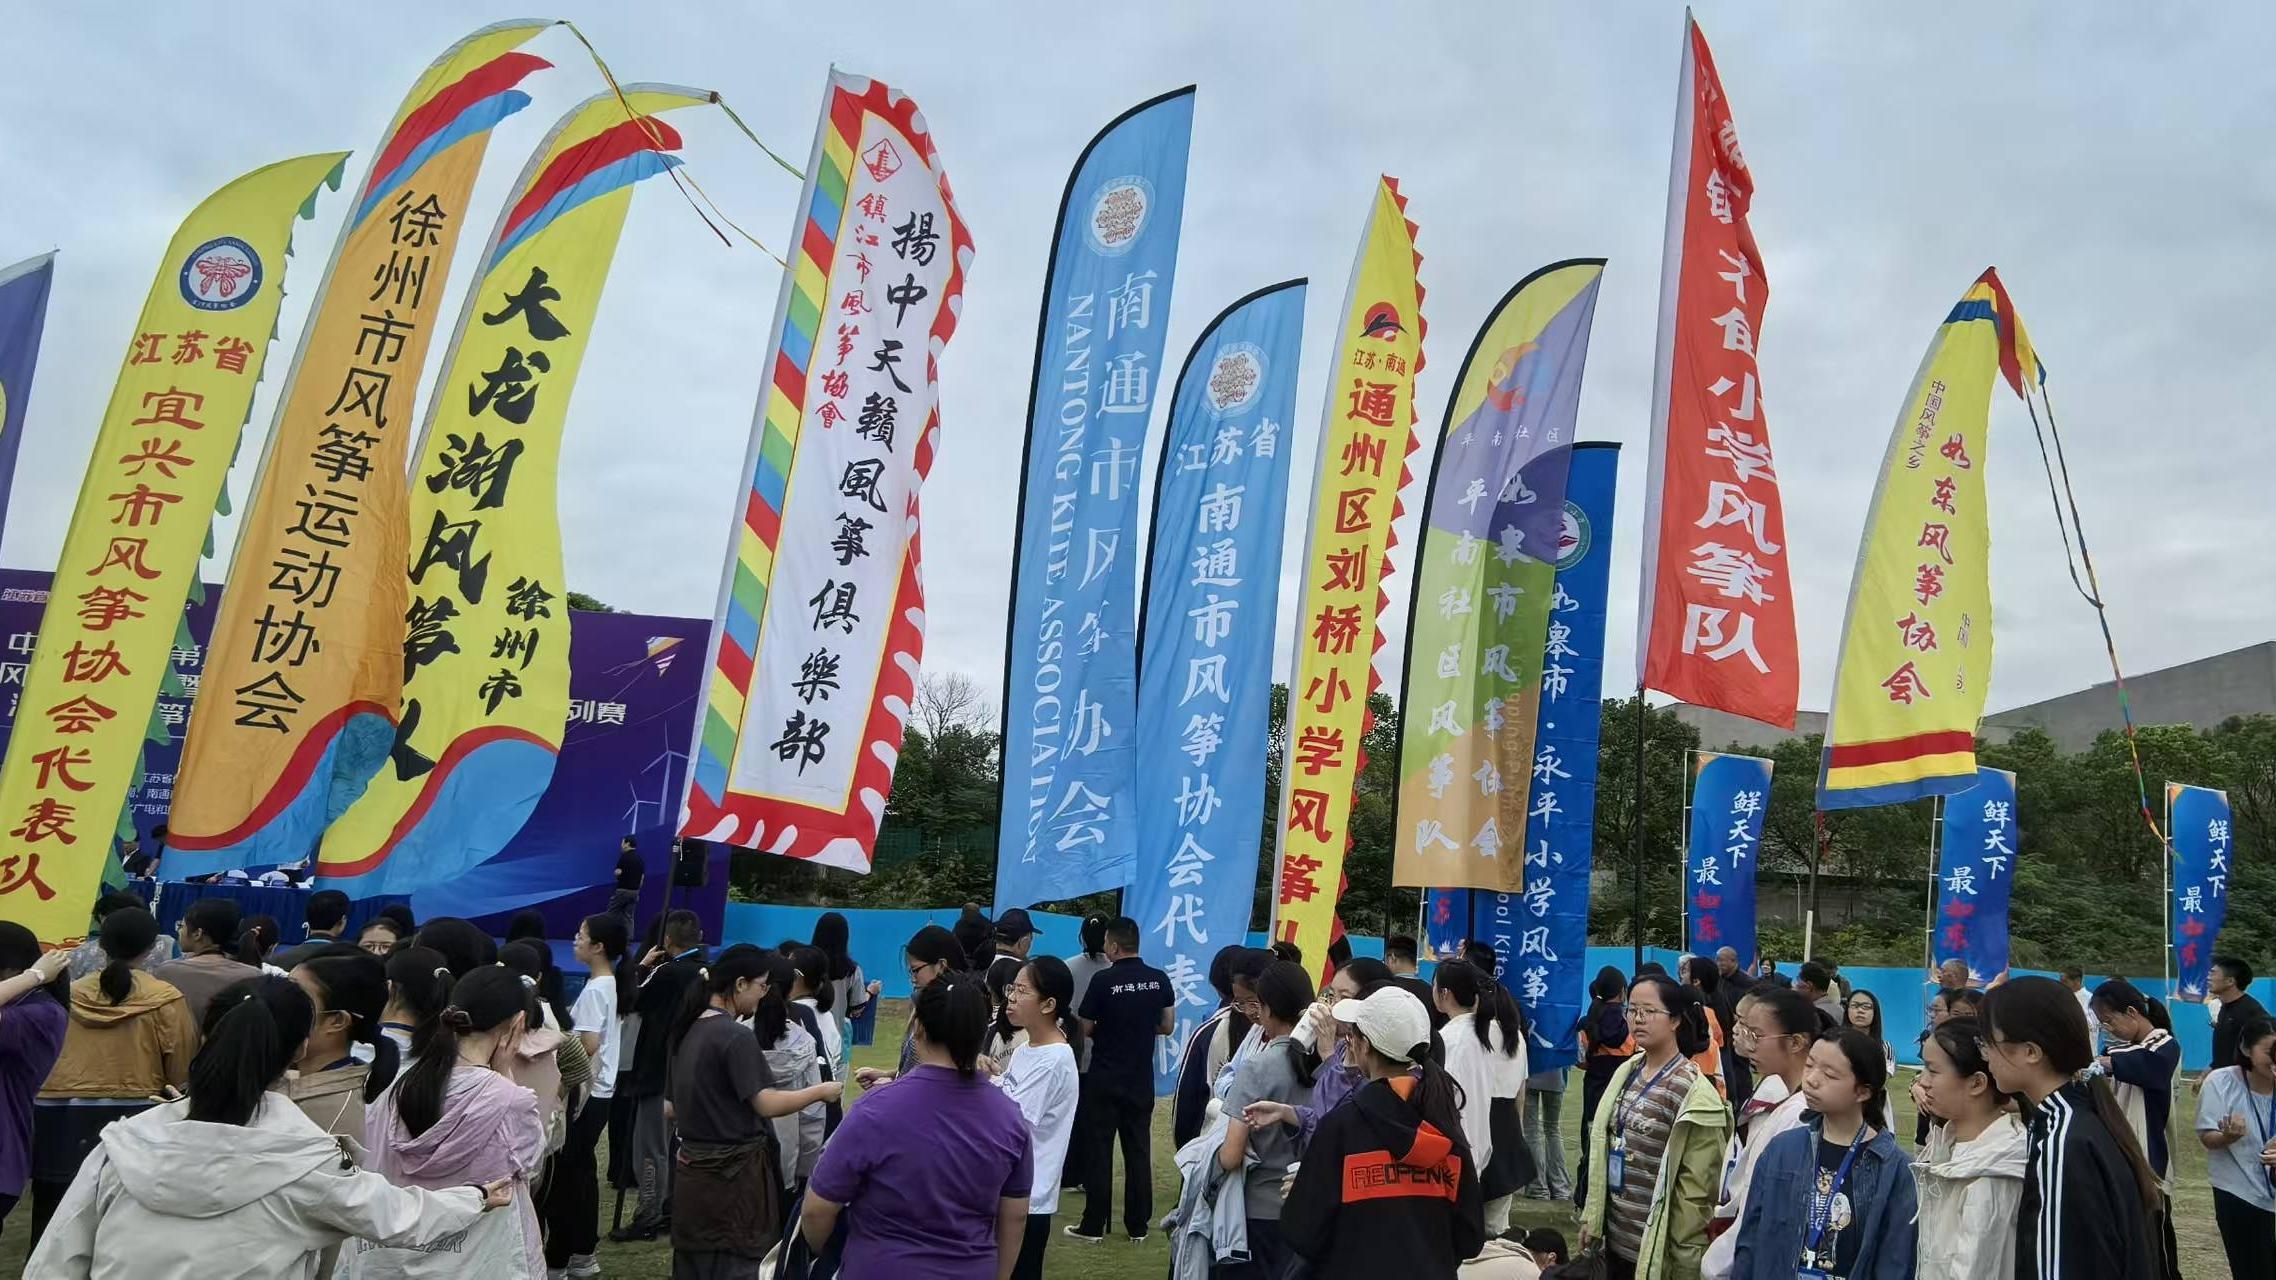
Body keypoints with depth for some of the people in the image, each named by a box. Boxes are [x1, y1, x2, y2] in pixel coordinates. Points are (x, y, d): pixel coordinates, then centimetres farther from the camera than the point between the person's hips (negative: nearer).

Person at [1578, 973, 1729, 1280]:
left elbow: (1696, 1185, -14)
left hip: (1656, 1244, -6)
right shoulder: (1626, 1072, 5)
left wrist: (1685, 1255, -13)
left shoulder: (1693, 1091, -15)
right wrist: (1591, 1218, 10)